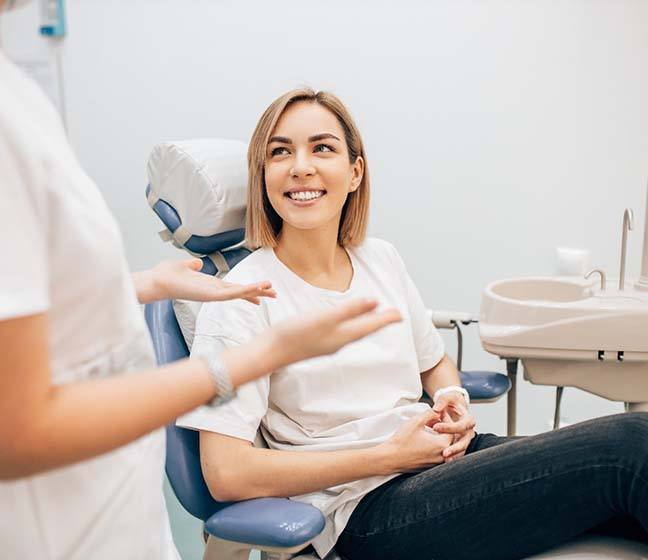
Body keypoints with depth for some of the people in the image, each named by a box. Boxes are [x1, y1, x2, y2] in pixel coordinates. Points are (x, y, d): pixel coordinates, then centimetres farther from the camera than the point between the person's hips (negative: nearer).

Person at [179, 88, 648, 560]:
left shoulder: (381, 260, 9)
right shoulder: (242, 298, -9)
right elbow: (226, 474, -15)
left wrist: (454, 399, 0)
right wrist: (389, 455, -14)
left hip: (445, 456, 6)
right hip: (367, 510, -6)